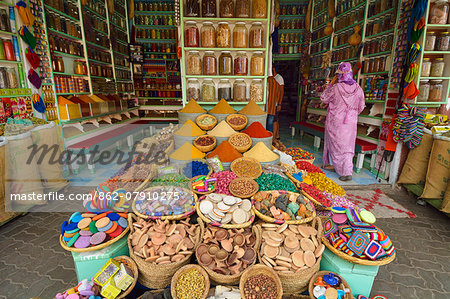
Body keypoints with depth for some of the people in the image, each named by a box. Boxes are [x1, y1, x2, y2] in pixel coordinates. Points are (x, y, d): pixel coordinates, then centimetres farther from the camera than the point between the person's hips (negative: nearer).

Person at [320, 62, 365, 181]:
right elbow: (361, 107, 8)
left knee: (336, 145, 6)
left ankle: (346, 172, 10)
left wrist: (331, 84, 5)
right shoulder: (358, 88, -1)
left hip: (335, 121, -4)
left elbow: (323, 98, 2)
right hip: (351, 122, 4)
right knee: (347, 146, 12)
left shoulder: (336, 88, -14)